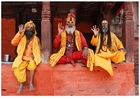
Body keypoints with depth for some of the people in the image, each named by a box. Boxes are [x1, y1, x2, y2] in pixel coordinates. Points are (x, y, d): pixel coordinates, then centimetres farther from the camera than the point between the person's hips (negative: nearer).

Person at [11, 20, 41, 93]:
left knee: (32, 64, -34)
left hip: (32, 58, 0)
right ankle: (22, 84, -12)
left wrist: (34, 57, -10)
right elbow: (13, 42, -12)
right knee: (17, 67, -28)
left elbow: (38, 50, 10)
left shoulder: (36, 39, 7)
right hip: (22, 58, 0)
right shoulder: (22, 37, 5)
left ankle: (31, 83, -21)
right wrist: (19, 32, -17)